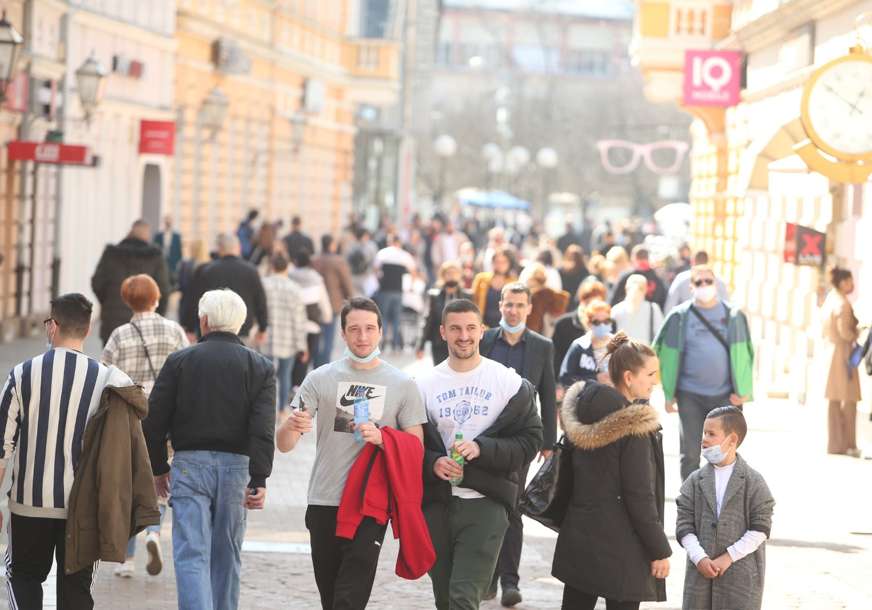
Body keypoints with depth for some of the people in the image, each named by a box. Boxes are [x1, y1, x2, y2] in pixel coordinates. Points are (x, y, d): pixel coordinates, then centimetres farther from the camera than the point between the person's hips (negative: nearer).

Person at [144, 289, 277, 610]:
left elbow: (154, 421, 2)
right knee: (227, 556, 14)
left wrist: (158, 467, 13)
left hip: (190, 463, -2)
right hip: (236, 466, 2)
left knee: (191, 554, -6)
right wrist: (259, 480, -8)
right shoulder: (261, 367, 4)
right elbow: (263, 430, -6)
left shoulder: (179, 361, 1)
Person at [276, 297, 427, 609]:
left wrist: (382, 438, -16)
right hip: (324, 502, 2)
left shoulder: (402, 385, 4)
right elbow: (284, 445, 0)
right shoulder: (321, 379, 5)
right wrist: (292, 426, -24)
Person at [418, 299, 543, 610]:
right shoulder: (426, 383, 8)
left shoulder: (509, 382, 2)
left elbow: (530, 440, -2)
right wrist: (432, 463, -11)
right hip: (437, 503, 3)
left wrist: (482, 449, -16)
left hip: (486, 504, -3)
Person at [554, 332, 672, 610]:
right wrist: (660, 550, -9)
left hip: (578, 538, 8)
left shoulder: (582, 414, 6)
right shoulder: (634, 427, -18)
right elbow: (640, 497, -17)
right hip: (619, 546, -8)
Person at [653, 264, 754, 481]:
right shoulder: (680, 317, 1)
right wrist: (669, 394, -3)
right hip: (690, 396, 0)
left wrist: (743, 390, -5)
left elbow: (744, 353, 3)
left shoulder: (733, 316, 4)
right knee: (690, 454, 4)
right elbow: (666, 355, 1)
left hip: (725, 395, 1)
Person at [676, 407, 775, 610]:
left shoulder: (753, 482, -4)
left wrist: (729, 556, -14)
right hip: (701, 571, 3)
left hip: (741, 574, -3)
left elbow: (760, 528, -8)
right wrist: (699, 557, -14)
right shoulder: (696, 481, 4)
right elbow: (684, 525, 0)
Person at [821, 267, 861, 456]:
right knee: (849, 401, -4)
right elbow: (844, 332, -21)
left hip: (830, 351, 9)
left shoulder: (828, 302, 12)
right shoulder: (842, 304, -15)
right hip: (844, 355, -9)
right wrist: (856, 334, -1)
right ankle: (848, 444, -4)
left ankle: (835, 444, 11)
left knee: (835, 401, 9)